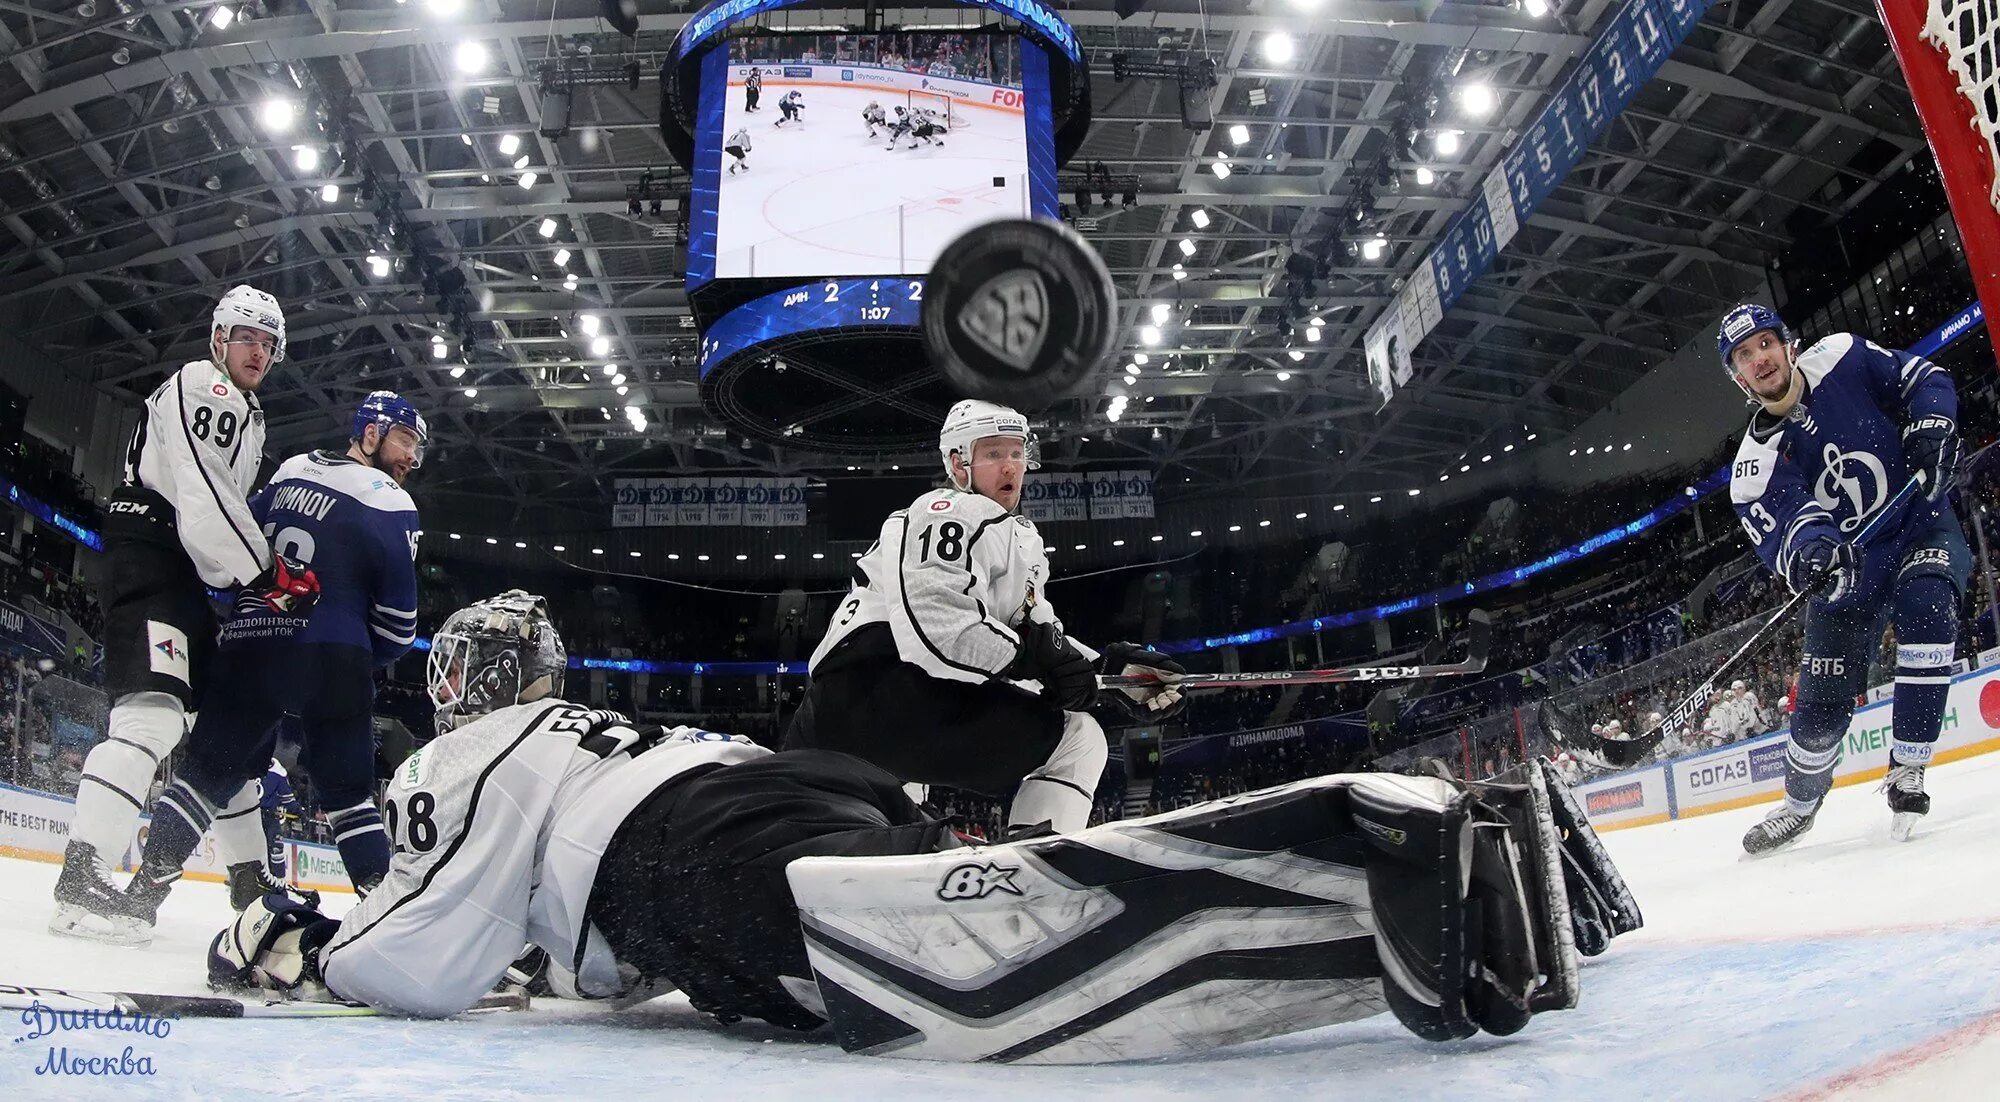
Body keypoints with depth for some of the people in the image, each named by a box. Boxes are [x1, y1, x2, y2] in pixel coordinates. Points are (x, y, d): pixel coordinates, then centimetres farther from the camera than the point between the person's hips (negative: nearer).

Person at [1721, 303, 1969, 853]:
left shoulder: (1842, 357, -12)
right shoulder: (1755, 465, -16)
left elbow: (1924, 379, -1)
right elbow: (1783, 532, -28)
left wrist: (1931, 425, -22)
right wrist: (1807, 551, -51)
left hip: (1922, 524, 0)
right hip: (1847, 567, 0)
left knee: (1925, 606, -32)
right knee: (1822, 704, 0)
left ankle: (1906, 770, -20)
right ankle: (1799, 803, 27)